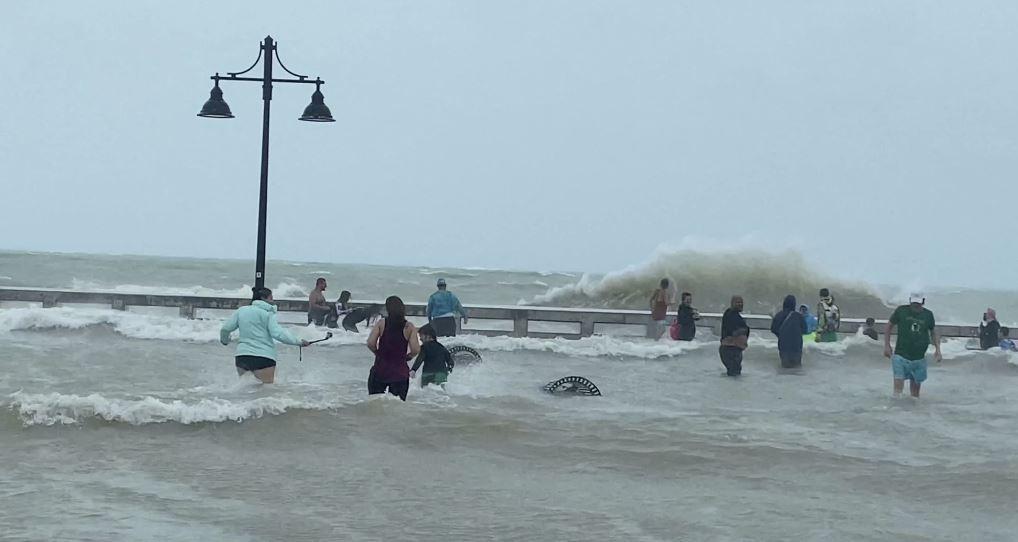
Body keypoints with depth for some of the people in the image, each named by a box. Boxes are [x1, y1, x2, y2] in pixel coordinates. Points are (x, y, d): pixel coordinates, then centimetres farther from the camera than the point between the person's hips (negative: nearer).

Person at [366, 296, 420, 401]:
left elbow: (370, 343, -12)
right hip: (400, 373, 0)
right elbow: (416, 350, -11)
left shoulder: (381, 323, -3)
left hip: (380, 370, 0)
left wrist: (379, 354, 7)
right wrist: (406, 357, 9)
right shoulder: (409, 327, -3)